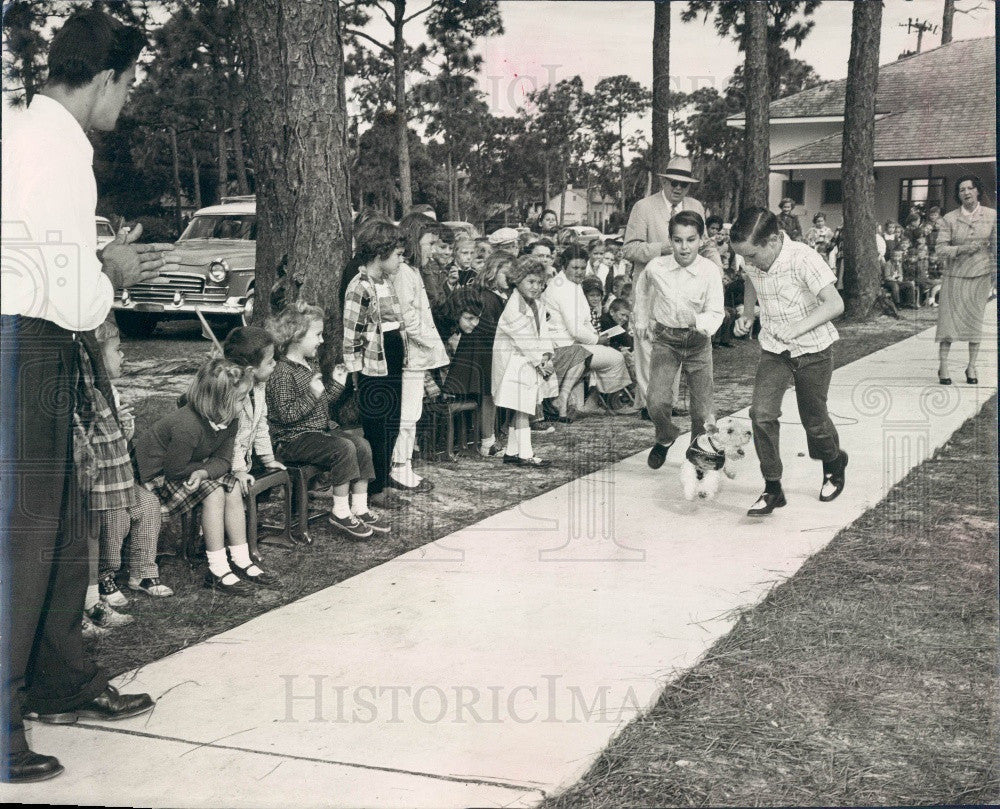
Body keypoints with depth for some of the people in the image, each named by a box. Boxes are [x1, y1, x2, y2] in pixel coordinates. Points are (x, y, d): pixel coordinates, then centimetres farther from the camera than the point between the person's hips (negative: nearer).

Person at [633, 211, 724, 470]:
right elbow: (644, 294, 11)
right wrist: (642, 323, 17)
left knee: (703, 410, 3)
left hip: (698, 341, 0)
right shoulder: (655, 268, -13)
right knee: (656, 402, -15)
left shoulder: (710, 271, -17)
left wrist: (702, 322, -38)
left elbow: (716, 312, -17)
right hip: (665, 339, 0)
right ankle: (666, 437, 18)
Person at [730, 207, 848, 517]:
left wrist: (798, 328, -38)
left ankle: (834, 465, 41)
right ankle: (772, 489, -3)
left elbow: (834, 304, -30)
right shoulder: (753, 262, -8)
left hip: (813, 351, -4)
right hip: (773, 350, 4)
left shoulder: (803, 258, -25)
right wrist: (747, 314, 4)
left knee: (814, 420, 8)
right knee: (762, 413, -12)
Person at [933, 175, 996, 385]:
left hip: (980, 275, 1)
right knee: (948, 318, -4)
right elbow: (940, 248, -5)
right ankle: (943, 366, 3)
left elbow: (995, 247, 8)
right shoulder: (949, 219, -1)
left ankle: (972, 366, 11)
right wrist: (964, 249, -18)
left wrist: (995, 274, 5)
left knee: (975, 319, 2)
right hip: (954, 275, -1)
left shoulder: (992, 216, 3)